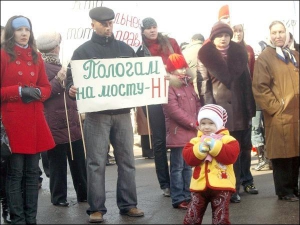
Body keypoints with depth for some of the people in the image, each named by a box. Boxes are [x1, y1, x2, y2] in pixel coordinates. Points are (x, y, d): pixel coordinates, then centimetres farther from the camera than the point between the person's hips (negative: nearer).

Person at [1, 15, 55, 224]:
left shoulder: (37, 57, 14)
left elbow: (47, 87, 16)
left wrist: (38, 92, -5)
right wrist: (19, 91, -16)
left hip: (35, 120, 5)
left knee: (32, 172, 9)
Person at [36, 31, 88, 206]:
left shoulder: (57, 64, 20)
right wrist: (59, 80, -23)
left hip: (72, 122, 8)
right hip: (56, 124, -8)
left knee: (79, 160, 10)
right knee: (58, 162, 1)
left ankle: (84, 193, 19)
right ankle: (59, 197, 11)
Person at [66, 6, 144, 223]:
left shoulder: (125, 49, 13)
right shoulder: (83, 51, 3)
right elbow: (72, 78, 0)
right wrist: (72, 90, -21)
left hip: (122, 112, 3)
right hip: (96, 114, -3)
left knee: (127, 160, 7)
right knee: (96, 163, -1)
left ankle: (129, 204, 16)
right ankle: (96, 208, 6)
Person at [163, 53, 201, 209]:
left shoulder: (189, 86, 16)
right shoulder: (169, 87, -11)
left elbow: (197, 105, 17)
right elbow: (173, 109, -18)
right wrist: (193, 123, -16)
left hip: (192, 133, 8)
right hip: (178, 134, -8)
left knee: (188, 166, 13)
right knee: (178, 167, -2)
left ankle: (187, 196, 21)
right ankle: (178, 199, 3)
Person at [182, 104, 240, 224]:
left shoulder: (228, 140, 0)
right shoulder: (195, 141, 8)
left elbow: (231, 156, -16)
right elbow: (188, 158, -5)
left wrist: (215, 146, -20)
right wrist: (199, 150, -21)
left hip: (221, 186, -3)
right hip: (199, 185, 3)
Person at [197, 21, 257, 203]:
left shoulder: (239, 52, 8)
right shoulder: (206, 56, -1)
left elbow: (247, 80, 8)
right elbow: (205, 84, -4)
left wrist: (251, 105, 2)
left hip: (241, 107, 3)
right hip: (222, 109, -3)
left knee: (245, 145, 13)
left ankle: (246, 180, 29)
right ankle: (232, 187, 8)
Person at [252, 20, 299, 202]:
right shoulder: (265, 58, -3)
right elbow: (259, 88, -9)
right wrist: (275, 106, -12)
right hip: (279, 115, -6)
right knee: (283, 154, -1)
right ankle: (284, 191, 10)